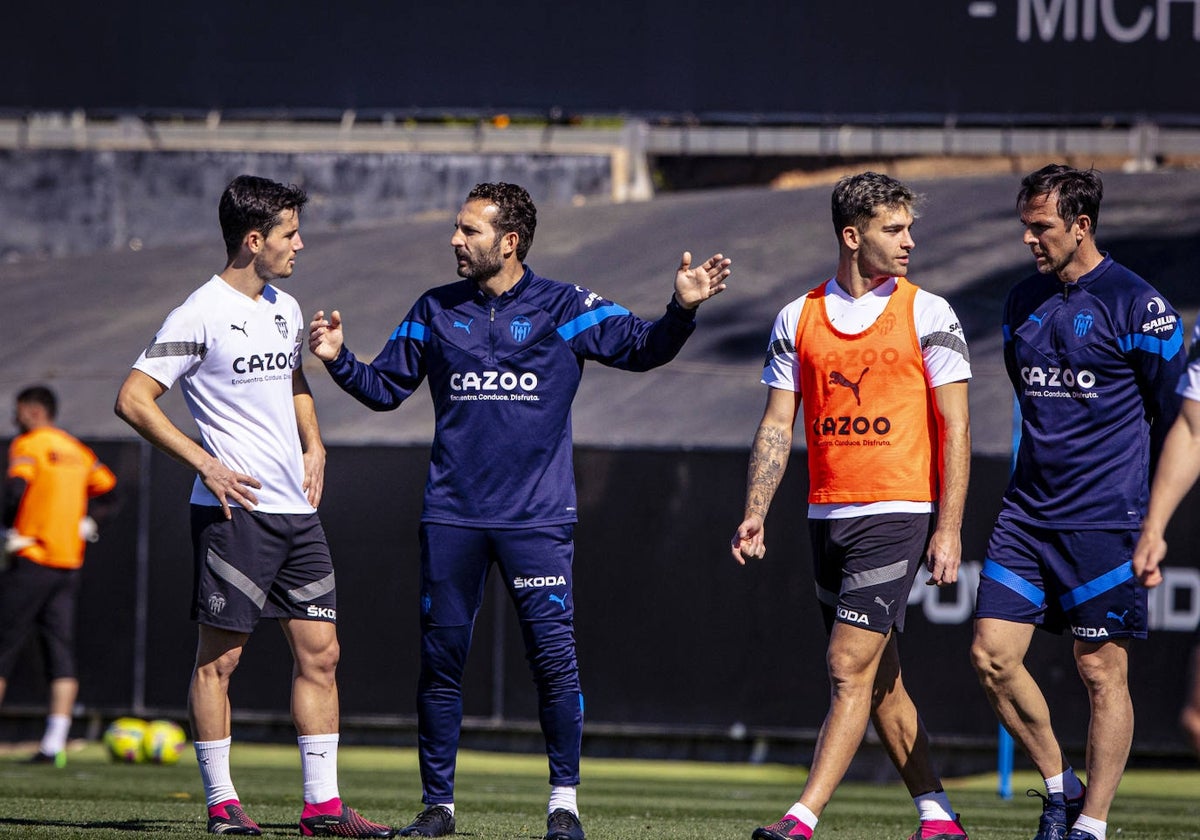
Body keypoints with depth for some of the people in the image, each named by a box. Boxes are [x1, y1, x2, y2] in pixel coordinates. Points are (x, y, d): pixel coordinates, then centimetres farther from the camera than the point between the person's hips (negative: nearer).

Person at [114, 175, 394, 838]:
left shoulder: (284, 309, 13)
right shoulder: (201, 315, -10)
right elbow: (133, 399, -13)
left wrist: (313, 446, 15)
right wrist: (205, 463, -16)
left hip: (298, 509, 8)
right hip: (234, 510, -8)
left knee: (319, 650, 4)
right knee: (220, 654, -2)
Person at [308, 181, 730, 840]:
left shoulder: (563, 308, 2)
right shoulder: (435, 311, 10)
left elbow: (641, 347, -5)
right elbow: (386, 387, 16)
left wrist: (681, 310, -22)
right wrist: (339, 360, -1)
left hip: (536, 517, -3)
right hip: (452, 515, 3)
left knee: (554, 657, -8)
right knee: (440, 661, 3)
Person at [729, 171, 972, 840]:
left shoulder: (928, 315, -2)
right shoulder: (799, 319, 9)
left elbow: (955, 428, -4)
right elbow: (778, 425, 11)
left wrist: (949, 528, -11)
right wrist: (756, 512, -2)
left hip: (900, 513, -5)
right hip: (828, 515, 5)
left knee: (850, 668, -13)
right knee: (880, 677, 10)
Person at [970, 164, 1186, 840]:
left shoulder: (1137, 304, -8)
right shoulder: (1023, 302, 11)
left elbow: (1174, 415, -2)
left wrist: (1155, 515, 2)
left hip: (1106, 521, -6)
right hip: (1029, 511, 6)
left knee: (1102, 671, -2)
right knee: (993, 654, -2)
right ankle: (1059, 784, 15)